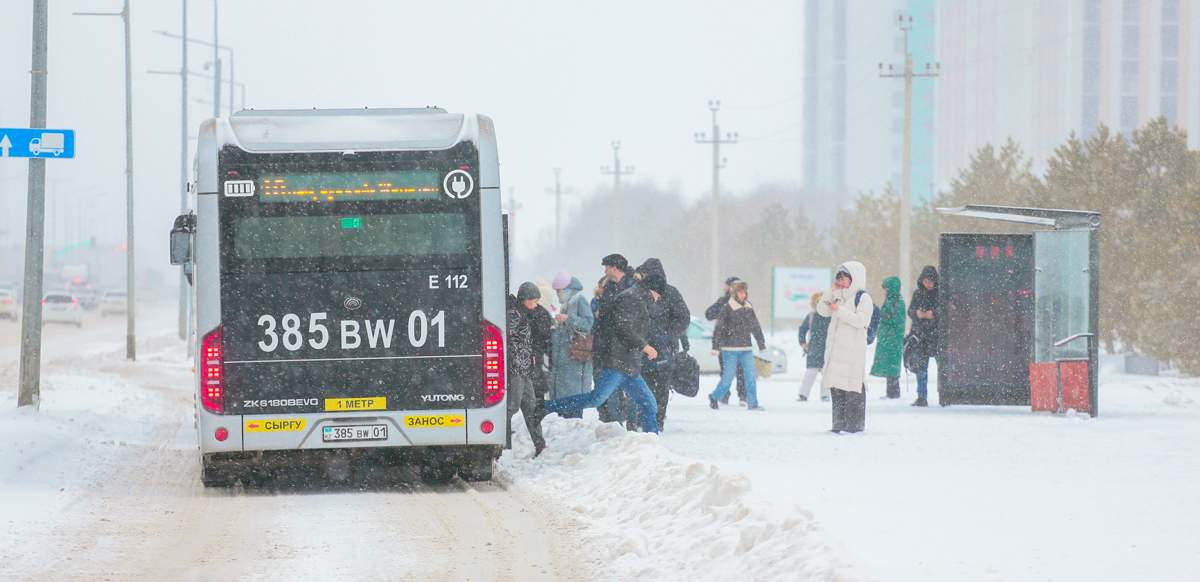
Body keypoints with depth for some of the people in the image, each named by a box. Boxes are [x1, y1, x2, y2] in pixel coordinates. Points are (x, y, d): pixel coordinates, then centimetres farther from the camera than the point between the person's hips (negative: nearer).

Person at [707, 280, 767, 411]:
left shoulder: (749, 308, 10)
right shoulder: (727, 308, -6)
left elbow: (756, 327, 19)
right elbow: (719, 328, -9)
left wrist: (762, 345, 22)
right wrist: (715, 346, -14)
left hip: (746, 349, 5)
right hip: (730, 349, -5)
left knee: (751, 376, -4)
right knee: (728, 376, -2)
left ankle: (752, 403, 0)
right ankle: (714, 397, 19)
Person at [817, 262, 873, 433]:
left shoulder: (863, 298, -4)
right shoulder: (839, 297, 19)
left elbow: (861, 321, -16)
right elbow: (822, 309, 14)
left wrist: (840, 310, -16)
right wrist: (832, 291, 5)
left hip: (853, 350, -8)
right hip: (835, 349, 8)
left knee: (853, 388, -9)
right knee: (836, 387, 7)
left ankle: (855, 424, -6)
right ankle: (839, 423, 12)